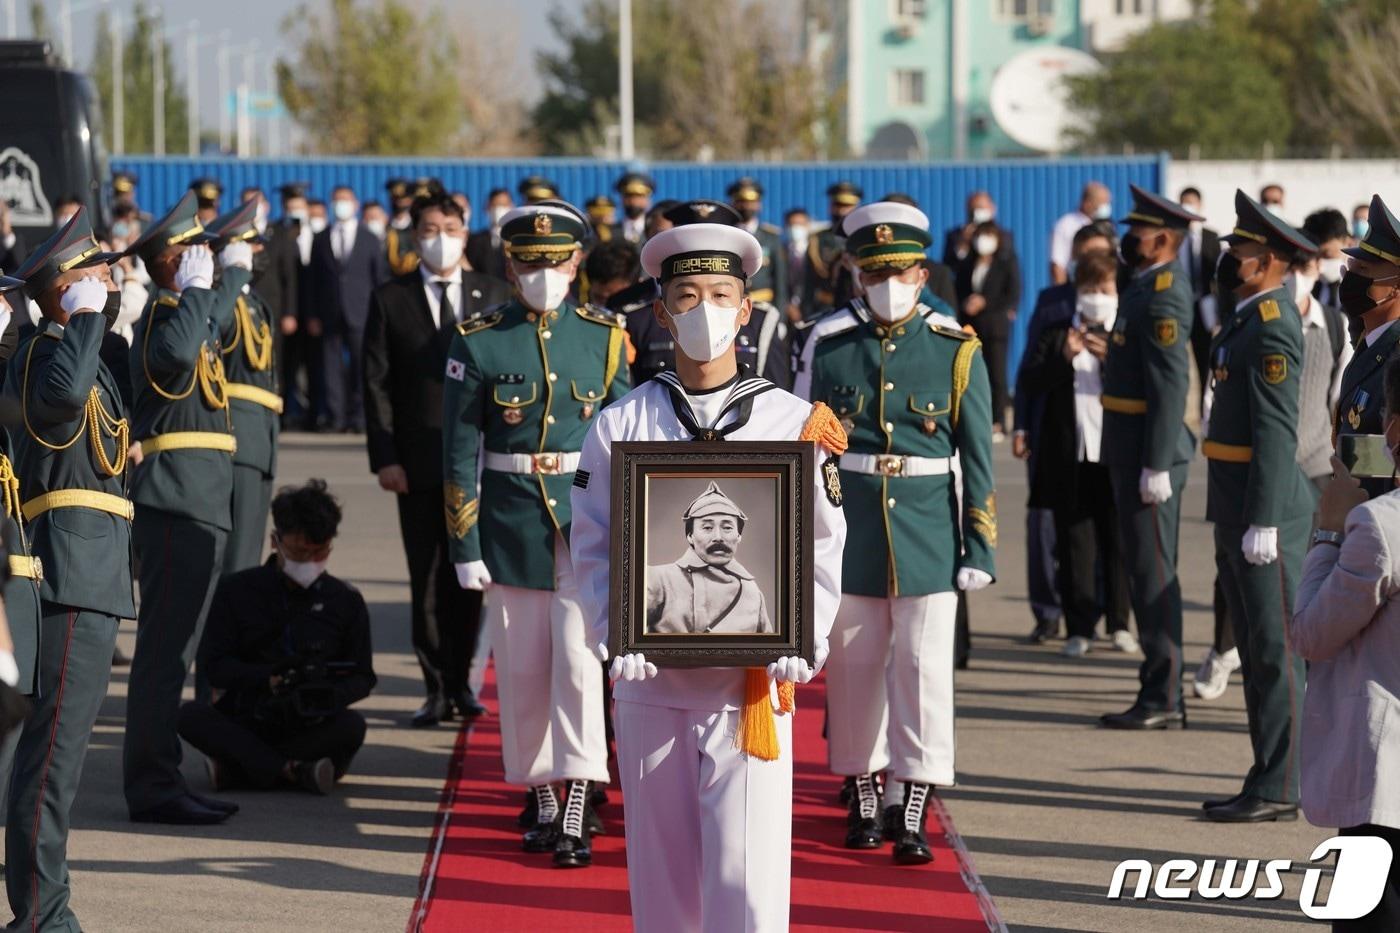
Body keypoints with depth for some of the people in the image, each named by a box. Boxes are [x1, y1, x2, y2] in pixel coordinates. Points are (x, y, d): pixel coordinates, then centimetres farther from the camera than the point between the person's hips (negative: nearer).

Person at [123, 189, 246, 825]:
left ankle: (158, 781, 19)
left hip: (195, 509, 11)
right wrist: (195, 286, -24)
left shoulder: (182, 312, 20)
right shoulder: (162, 314, -11)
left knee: (169, 650, 13)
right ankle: (152, 788, -8)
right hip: (177, 505, -11)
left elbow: (212, 325, 44)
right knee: (164, 649, -9)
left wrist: (235, 271, 50)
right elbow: (178, 351, -36)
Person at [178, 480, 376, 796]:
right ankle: (292, 770, -35)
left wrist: (330, 696, -16)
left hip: (310, 729, 0)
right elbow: (213, 665, 0)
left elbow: (362, 677, 8)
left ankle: (234, 769, -32)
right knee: (191, 716, -30)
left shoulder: (346, 600, 8)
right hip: (243, 723, 0)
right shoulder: (236, 590, 6)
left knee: (351, 726, -33)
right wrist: (267, 679, -19)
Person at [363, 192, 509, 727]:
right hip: (420, 462, -1)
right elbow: (377, 384, 1)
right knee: (427, 579, 1)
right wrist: (384, 458, -7)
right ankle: (436, 689, 8)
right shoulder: (391, 300, 4)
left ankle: (459, 683, 18)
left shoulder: (494, 296, 8)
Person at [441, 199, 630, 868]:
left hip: (588, 511, -1)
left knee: (579, 656, -11)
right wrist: (464, 547, -5)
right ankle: (543, 801, 21)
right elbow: (458, 451, -1)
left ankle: (577, 816, -11)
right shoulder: (479, 341, -2)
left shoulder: (605, 335, 2)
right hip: (511, 517, 1)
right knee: (522, 668, 6)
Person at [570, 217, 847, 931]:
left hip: (753, 684, -1)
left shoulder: (795, 424, 3)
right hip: (651, 680, 1)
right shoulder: (619, 426, 5)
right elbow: (594, 550, 5)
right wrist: (615, 639, -10)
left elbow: (823, 549, 4)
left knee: (750, 869, -8)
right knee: (660, 867, 8)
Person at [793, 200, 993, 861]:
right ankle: (865, 797, 23)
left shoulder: (956, 350, 0)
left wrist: (979, 549, -1)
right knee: (853, 666, 8)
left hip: (929, 532, -1)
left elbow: (977, 459, 3)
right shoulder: (827, 344, 1)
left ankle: (913, 813, 1)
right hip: (848, 533, 1)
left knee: (923, 668, -3)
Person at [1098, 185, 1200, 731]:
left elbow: (1171, 384, -22)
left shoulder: (1162, 297, -17)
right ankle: (1159, 693, 19)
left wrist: (1156, 465, -24)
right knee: (1147, 572, 13)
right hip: (1130, 452, 10)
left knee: (1153, 573, -7)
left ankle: (1163, 700, -4)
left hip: (1149, 455, -10)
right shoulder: (1148, 286, 15)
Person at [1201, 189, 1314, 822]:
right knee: (1256, 646, 14)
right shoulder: (1249, 318, 14)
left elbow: (1277, 431, -21)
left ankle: (1278, 789, -2)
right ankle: (1271, 781, 20)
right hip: (1236, 508, 10)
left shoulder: (1273, 326, -17)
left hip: (1265, 508, -10)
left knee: (1276, 650, -5)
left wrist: (1261, 522, -23)